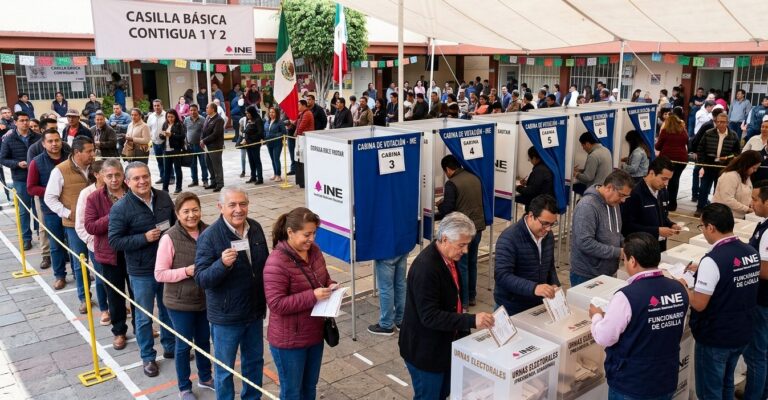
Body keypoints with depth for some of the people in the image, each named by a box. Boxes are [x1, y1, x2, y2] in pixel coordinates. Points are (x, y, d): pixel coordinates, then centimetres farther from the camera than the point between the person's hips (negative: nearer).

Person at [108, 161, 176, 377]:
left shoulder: (164, 198, -2)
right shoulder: (120, 208, -15)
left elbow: (176, 223, 13)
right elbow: (115, 241, -15)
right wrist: (144, 238, -23)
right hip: (142, 272, -4)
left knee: (169, 310, 20)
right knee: (144, 317, 9)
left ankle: (170, 347, 39)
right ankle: (148, 357, 27)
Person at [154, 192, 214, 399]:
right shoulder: (169, 238, -19)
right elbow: (159, 274, -16)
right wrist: (186, 271, -25)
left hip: (205, 299, 4)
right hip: (180, 302, -4)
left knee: (204, 340, 21)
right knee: (184, 344, 13)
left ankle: (205, 377, 44)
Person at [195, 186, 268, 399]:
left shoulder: (255, 228, -2)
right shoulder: (209, 236, -19)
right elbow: (201, 278, -21)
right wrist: (222, 264, -38)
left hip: (255, 311, 6)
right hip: (226, 316, -5)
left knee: (254, 360, 23)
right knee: (224, 368, 12)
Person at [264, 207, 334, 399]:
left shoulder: (313, 250, -1)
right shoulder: (277, 262, -24)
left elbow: (324, 277, 14)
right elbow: (277, 304, -26)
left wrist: (331, 286, -8)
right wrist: (312, 296, -30)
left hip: (314, 334, 7)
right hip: (289, 340, -7)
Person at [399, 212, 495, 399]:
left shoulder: (448, 257, 0)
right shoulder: (425, 267, -29)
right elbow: (429, 316, -30)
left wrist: (463, 324, 11)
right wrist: (471, 320, -34)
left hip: (443, 344, 9)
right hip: (425, 350, -9)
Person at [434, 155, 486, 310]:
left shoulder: (452, 183, -15)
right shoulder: (475, 178, 7)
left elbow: (447, 209, -19)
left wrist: (433, 217, 1)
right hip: (478, 227, 7)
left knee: (461, 266, 3)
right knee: (472, 263, 18)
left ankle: (463, 302, 10)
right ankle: (471, 297, 28)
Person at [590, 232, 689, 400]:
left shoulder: (626, 296, -25)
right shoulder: (679, 290, -6)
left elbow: (604, 338, -17)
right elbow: (678, 331, 10)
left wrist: (597, 316, 2)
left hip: (630, 386, -5)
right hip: (667, 383, 5)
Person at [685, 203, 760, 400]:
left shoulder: (712, 260, -26)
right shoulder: (751, 252, -3)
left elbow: (699, 304, -22)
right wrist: (702, 273, 14)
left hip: (714, 338, -7)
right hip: (742, 333, 7)